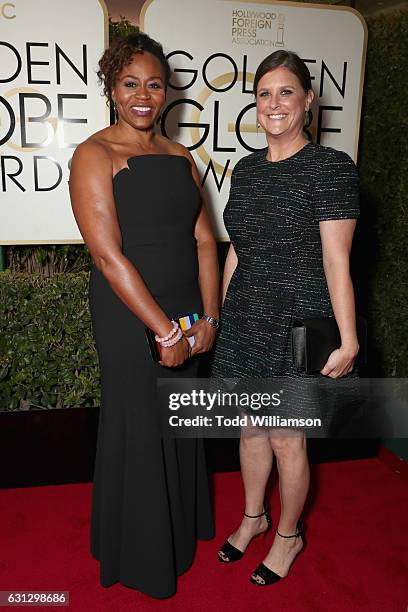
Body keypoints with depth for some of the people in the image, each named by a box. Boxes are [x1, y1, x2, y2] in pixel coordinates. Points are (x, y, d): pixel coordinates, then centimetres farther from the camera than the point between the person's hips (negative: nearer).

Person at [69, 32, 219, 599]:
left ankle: (181, 532, 46)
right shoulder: (96, 155, -9)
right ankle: (142, 557, 35)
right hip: (129, 322, -6)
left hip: (185, 320, 6)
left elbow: (203, 240, 6)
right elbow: (108, 256, -17)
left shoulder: (180, 156, 10)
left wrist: (208, 318, -3)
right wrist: (166, 332, -16)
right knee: (140, 433, 8)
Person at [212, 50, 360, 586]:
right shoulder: (247, 169, 8)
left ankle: (289, 536, 35)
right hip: (245, 318, 6)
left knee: (286, 439, 8)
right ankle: (254, 516, 43)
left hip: (298, 322, -5)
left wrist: (348, 341, -15)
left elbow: (336, 263, -14)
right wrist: (217, 314, 15)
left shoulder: (330, 168, -10)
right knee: (251, 426, 18)